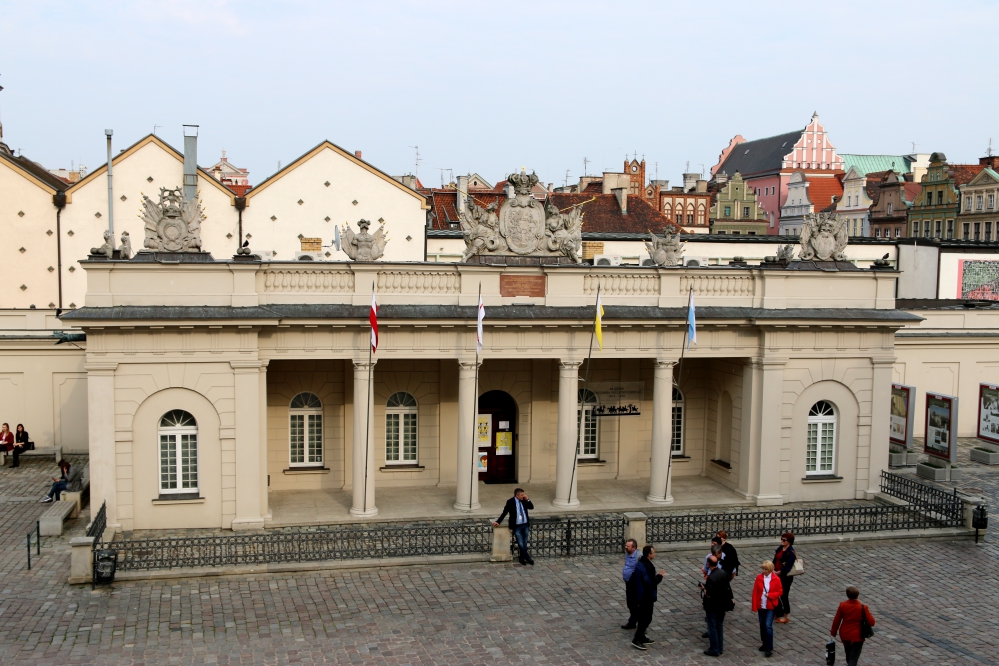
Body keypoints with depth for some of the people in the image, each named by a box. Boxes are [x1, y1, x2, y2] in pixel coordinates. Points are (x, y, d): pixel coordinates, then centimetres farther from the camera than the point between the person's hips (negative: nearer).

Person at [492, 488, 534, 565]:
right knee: (521, 544, -3)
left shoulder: (524, 501, 2)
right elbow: (504, 513, -7)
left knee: (524, 543, 11)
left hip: (526, 525, 4)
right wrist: (498, 521, -14)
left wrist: (527, 500, -8)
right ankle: (528, 558, 13)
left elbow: (531, 507, 8)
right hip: (517, 527, -4)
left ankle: (522, 558, 26)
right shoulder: (510, 502, -10)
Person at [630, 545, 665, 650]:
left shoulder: (639, 564, 6)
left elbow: (633, 578, 14)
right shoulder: (648, 566, -24)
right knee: (646, 618, -2)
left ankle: (641, 637, 30)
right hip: (647, 596, -10)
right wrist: (660, 576, -9)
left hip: (641, 594, 10)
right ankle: (637, 640, -1)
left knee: (642, 617, 20)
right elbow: (652, 582, -25)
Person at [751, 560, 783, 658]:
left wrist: (770, 595, -18)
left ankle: (769, 648, -4)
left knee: (768, 626, -11)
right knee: (762, 625, 13)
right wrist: (754, 607, -1)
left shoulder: (776, 579, -8)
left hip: (770, 606, -3)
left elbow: (779, 592, -1)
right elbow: (755, 593, 0)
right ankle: (765, 644, 30)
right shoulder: (759, 578, -3)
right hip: (761, 606, 3)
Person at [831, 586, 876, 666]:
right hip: (857, 637, -3)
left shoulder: (842, 605, -10)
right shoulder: (863, 608, -16)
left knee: (849, 655, 27)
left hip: (844, 635, 3)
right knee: (853, 659, 0)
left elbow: (836, 621, -2)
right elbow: (871, 622, -14)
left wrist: (833, 632, 12)